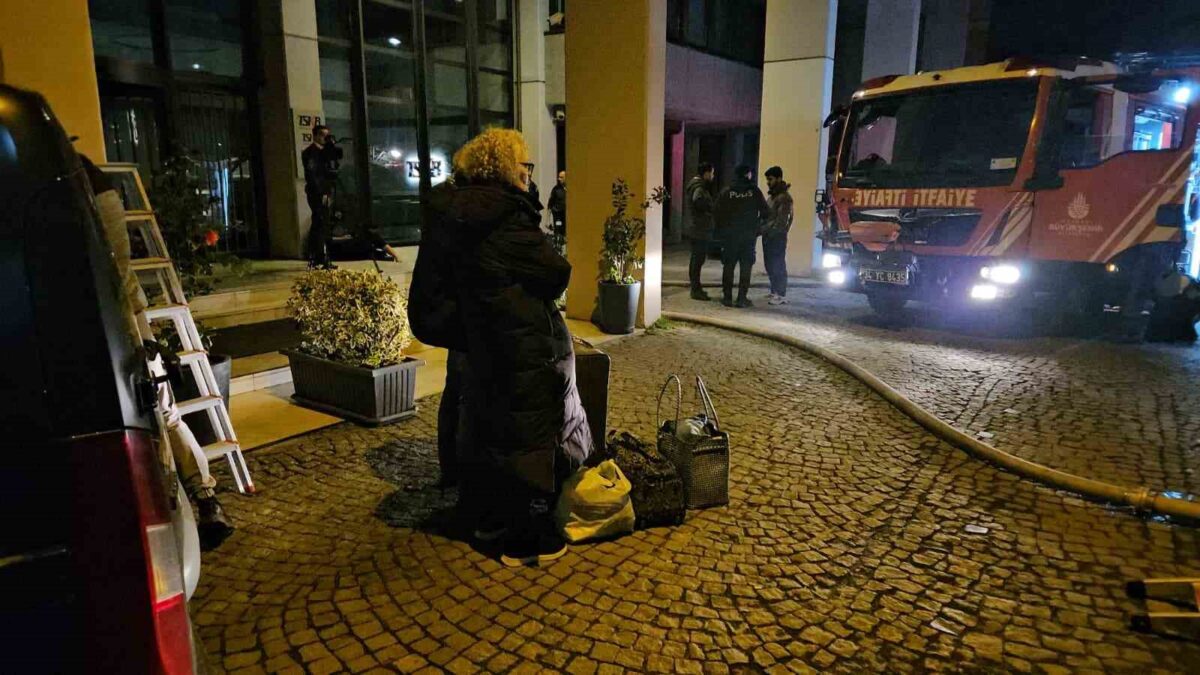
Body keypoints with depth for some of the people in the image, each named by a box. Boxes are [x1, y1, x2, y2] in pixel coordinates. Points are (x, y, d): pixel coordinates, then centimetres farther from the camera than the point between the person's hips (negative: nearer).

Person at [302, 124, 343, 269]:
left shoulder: (325, 151, 18)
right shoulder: (310, 152, -8)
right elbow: (312, 175, -16)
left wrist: (333, 145, -1)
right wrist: (322, 193, -20)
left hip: (325, 193, 9)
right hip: (317, 194, -9)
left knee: (318, 225, 12)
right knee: (322, 226, -11)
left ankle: (313, 259, 18)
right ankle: (324, 259, -12)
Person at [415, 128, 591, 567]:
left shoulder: (456, 215, 7)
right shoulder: (505, 216, -19)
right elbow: (557, 273, -17)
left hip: (483, 343, 9)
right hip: (528, 349, -9)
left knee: (492, 426, 20)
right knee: (533, 434, 2)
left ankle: (490, 518, 36)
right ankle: (526, 540, 13)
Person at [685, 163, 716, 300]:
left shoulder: (695, 184, 16)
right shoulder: (699, 187, -16)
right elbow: (698, 200, -36)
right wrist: (709, 209, -21)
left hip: (696, 229, 11)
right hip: (700, 230, -11)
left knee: (696, 259, 16)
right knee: (698, 259, -7)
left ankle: (695, 287, 25)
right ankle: (696, 290, -3)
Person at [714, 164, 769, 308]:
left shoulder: (726, 192, -2)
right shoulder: (754, 191, -4)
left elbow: (716, 213, -3)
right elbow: (765, 212, -3)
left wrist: (721, 230, 9)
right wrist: (757, 226, 13)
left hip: (730, 235, 1)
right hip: (749, 235, -1)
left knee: (729, 266, 7)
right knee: (746, 267, 4)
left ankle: (727, 297, 7)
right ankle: (742, 298, 3)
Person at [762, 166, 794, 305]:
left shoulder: (784, 197, -11)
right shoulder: (771, 195, 17)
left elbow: (781, 220, -18)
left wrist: (770, 231, -21)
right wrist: (763, 229, 7)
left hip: (778, 236, -9)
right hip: (768, 236, 9)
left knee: (778, 266, -6)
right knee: (770, 265, 12)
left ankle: (781, 295, -2)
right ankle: (774, 292, 22)